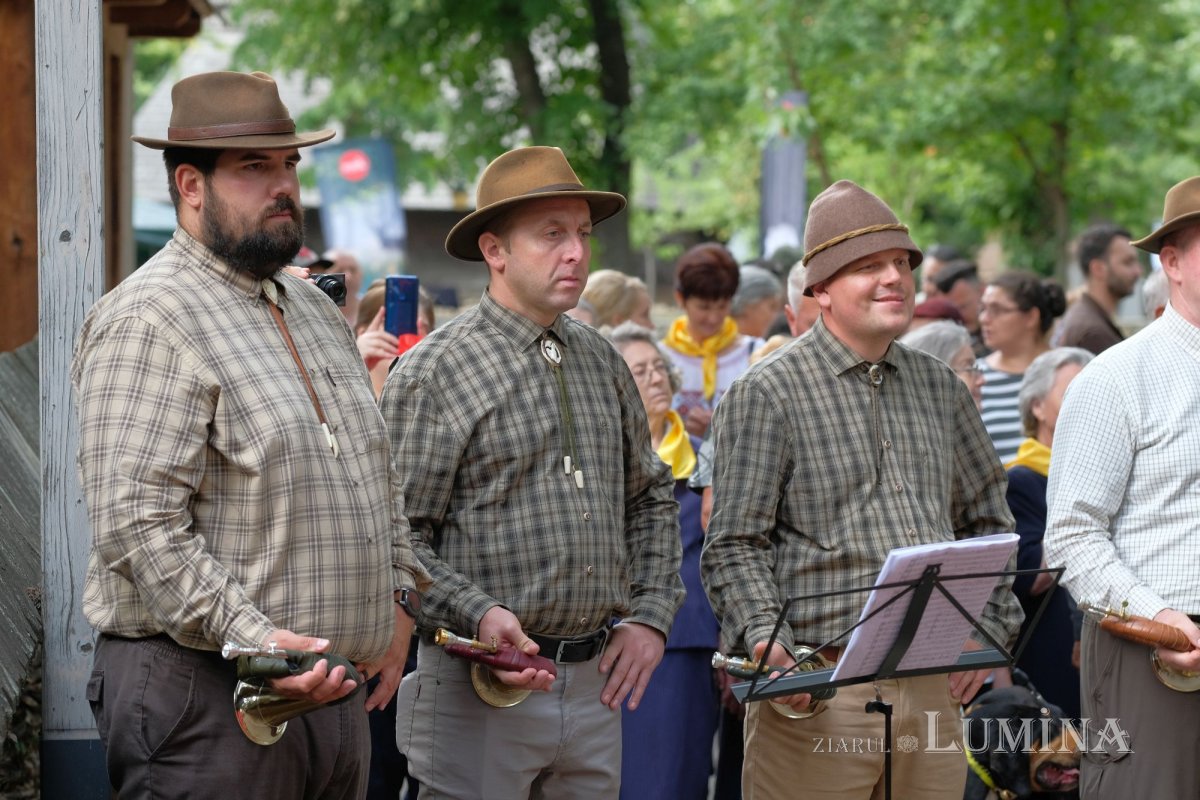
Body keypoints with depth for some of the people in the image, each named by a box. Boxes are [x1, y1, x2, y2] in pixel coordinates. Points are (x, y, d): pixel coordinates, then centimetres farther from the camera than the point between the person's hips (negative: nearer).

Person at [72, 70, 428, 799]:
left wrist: (399, 597, 14)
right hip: (206, 701, -8)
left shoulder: (316, 311, 18)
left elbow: (380, 476, 28)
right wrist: (250, 640, -26)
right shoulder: (148, 320, -11)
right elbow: (136, 522, -20)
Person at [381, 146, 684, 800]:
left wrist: (650, 616, 10)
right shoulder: (433, 371, -8)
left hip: (595, 680, 6)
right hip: (483, 684, -6)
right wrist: (477, 615, -24)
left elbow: (652, 499, 22)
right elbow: (396, 536, -12)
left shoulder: (602, 363, 13)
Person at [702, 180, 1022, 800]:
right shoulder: (767, 393, -3)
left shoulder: (940, 388, 15)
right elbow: (735, 546, -7)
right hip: (817, 687, -5)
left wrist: (988, 628, 11)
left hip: (934, 689, 5)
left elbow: (987, 520, 23)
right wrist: (764, 639, -21)